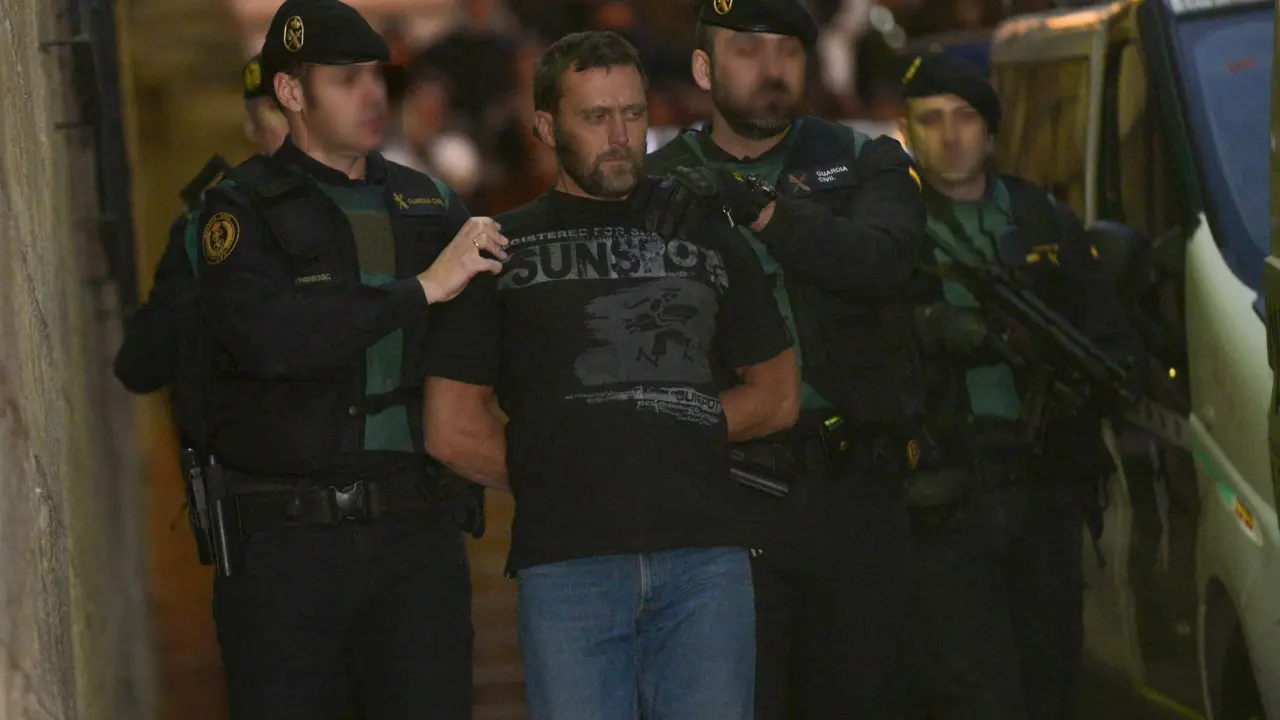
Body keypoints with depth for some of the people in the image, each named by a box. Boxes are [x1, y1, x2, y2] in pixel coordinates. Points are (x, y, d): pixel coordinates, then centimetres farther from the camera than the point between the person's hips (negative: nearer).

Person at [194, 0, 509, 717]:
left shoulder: (431, 205, 13)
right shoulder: (245, 209, -1)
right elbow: (273, 339, -18)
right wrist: (422, 288, -15)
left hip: (415, 530, 3)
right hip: (283, 541, -3)